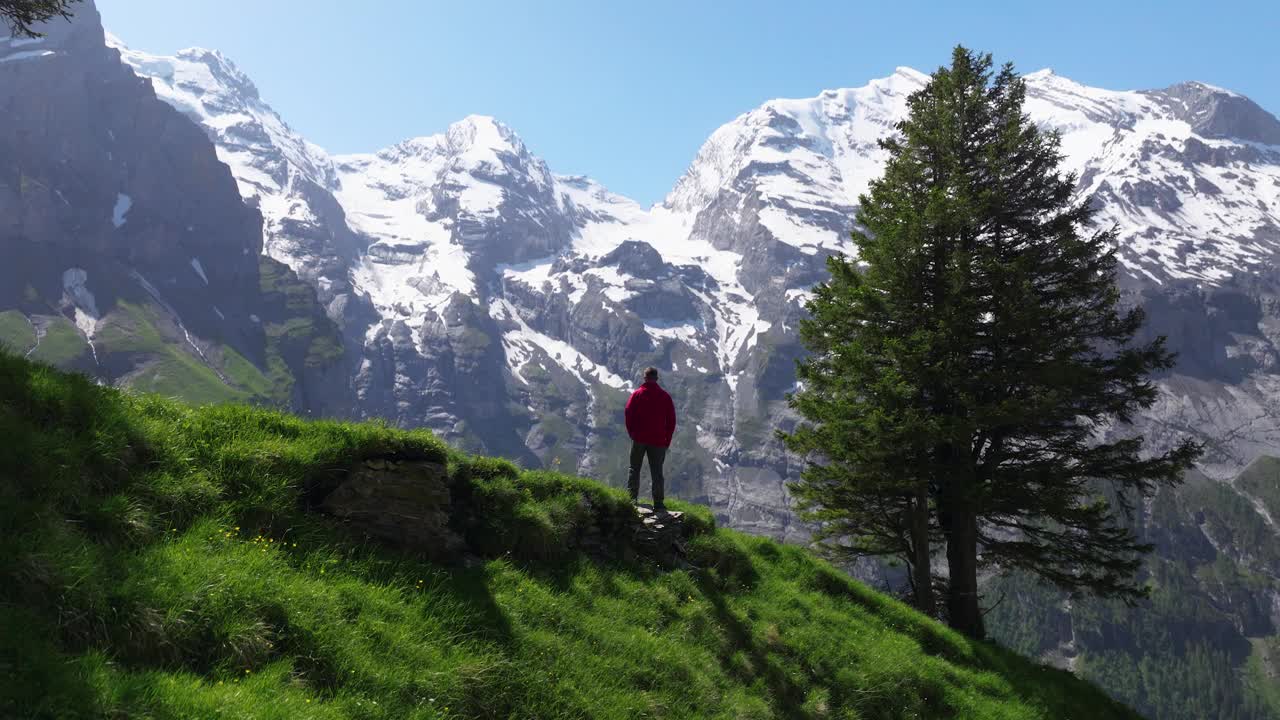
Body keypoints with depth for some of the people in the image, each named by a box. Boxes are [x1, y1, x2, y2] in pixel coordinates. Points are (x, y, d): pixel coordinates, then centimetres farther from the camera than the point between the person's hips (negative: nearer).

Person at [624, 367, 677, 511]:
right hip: (658, 440, 1)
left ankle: (632, 498, 7)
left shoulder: (637, 394, -3)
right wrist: (667, 441, 9)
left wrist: (632, 434, 9)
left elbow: (628, 416, -3)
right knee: (657, 472, 4)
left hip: (639, 438, -1)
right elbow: (671, 421, 2)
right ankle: (658, 503, 1)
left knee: (634, 469, 12)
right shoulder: (665, 396, 1)